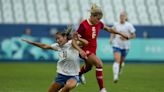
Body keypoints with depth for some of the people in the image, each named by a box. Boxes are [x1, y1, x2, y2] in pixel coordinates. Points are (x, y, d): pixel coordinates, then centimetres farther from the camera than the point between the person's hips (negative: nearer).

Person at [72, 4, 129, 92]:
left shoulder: (98, 24, -6)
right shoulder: (83, 25, -25)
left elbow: (108, 29, 14)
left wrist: (121, 34, 17)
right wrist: (80, 50, -39)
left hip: (93, 50, 7)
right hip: (85, 50, -7)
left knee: (88, 67, 29)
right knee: (99, 64, -26)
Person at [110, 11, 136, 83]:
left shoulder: (129, 25, -5)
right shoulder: (116, 25, 2)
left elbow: (133, 35, 0)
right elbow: (113, 33, 17)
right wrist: (111, 38, -2)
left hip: (125, 46, 0)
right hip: (116, 45, 0)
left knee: (121, 62, 12)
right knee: (117, 60, -20)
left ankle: (118, 72, 45)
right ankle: (115, 76, -29)